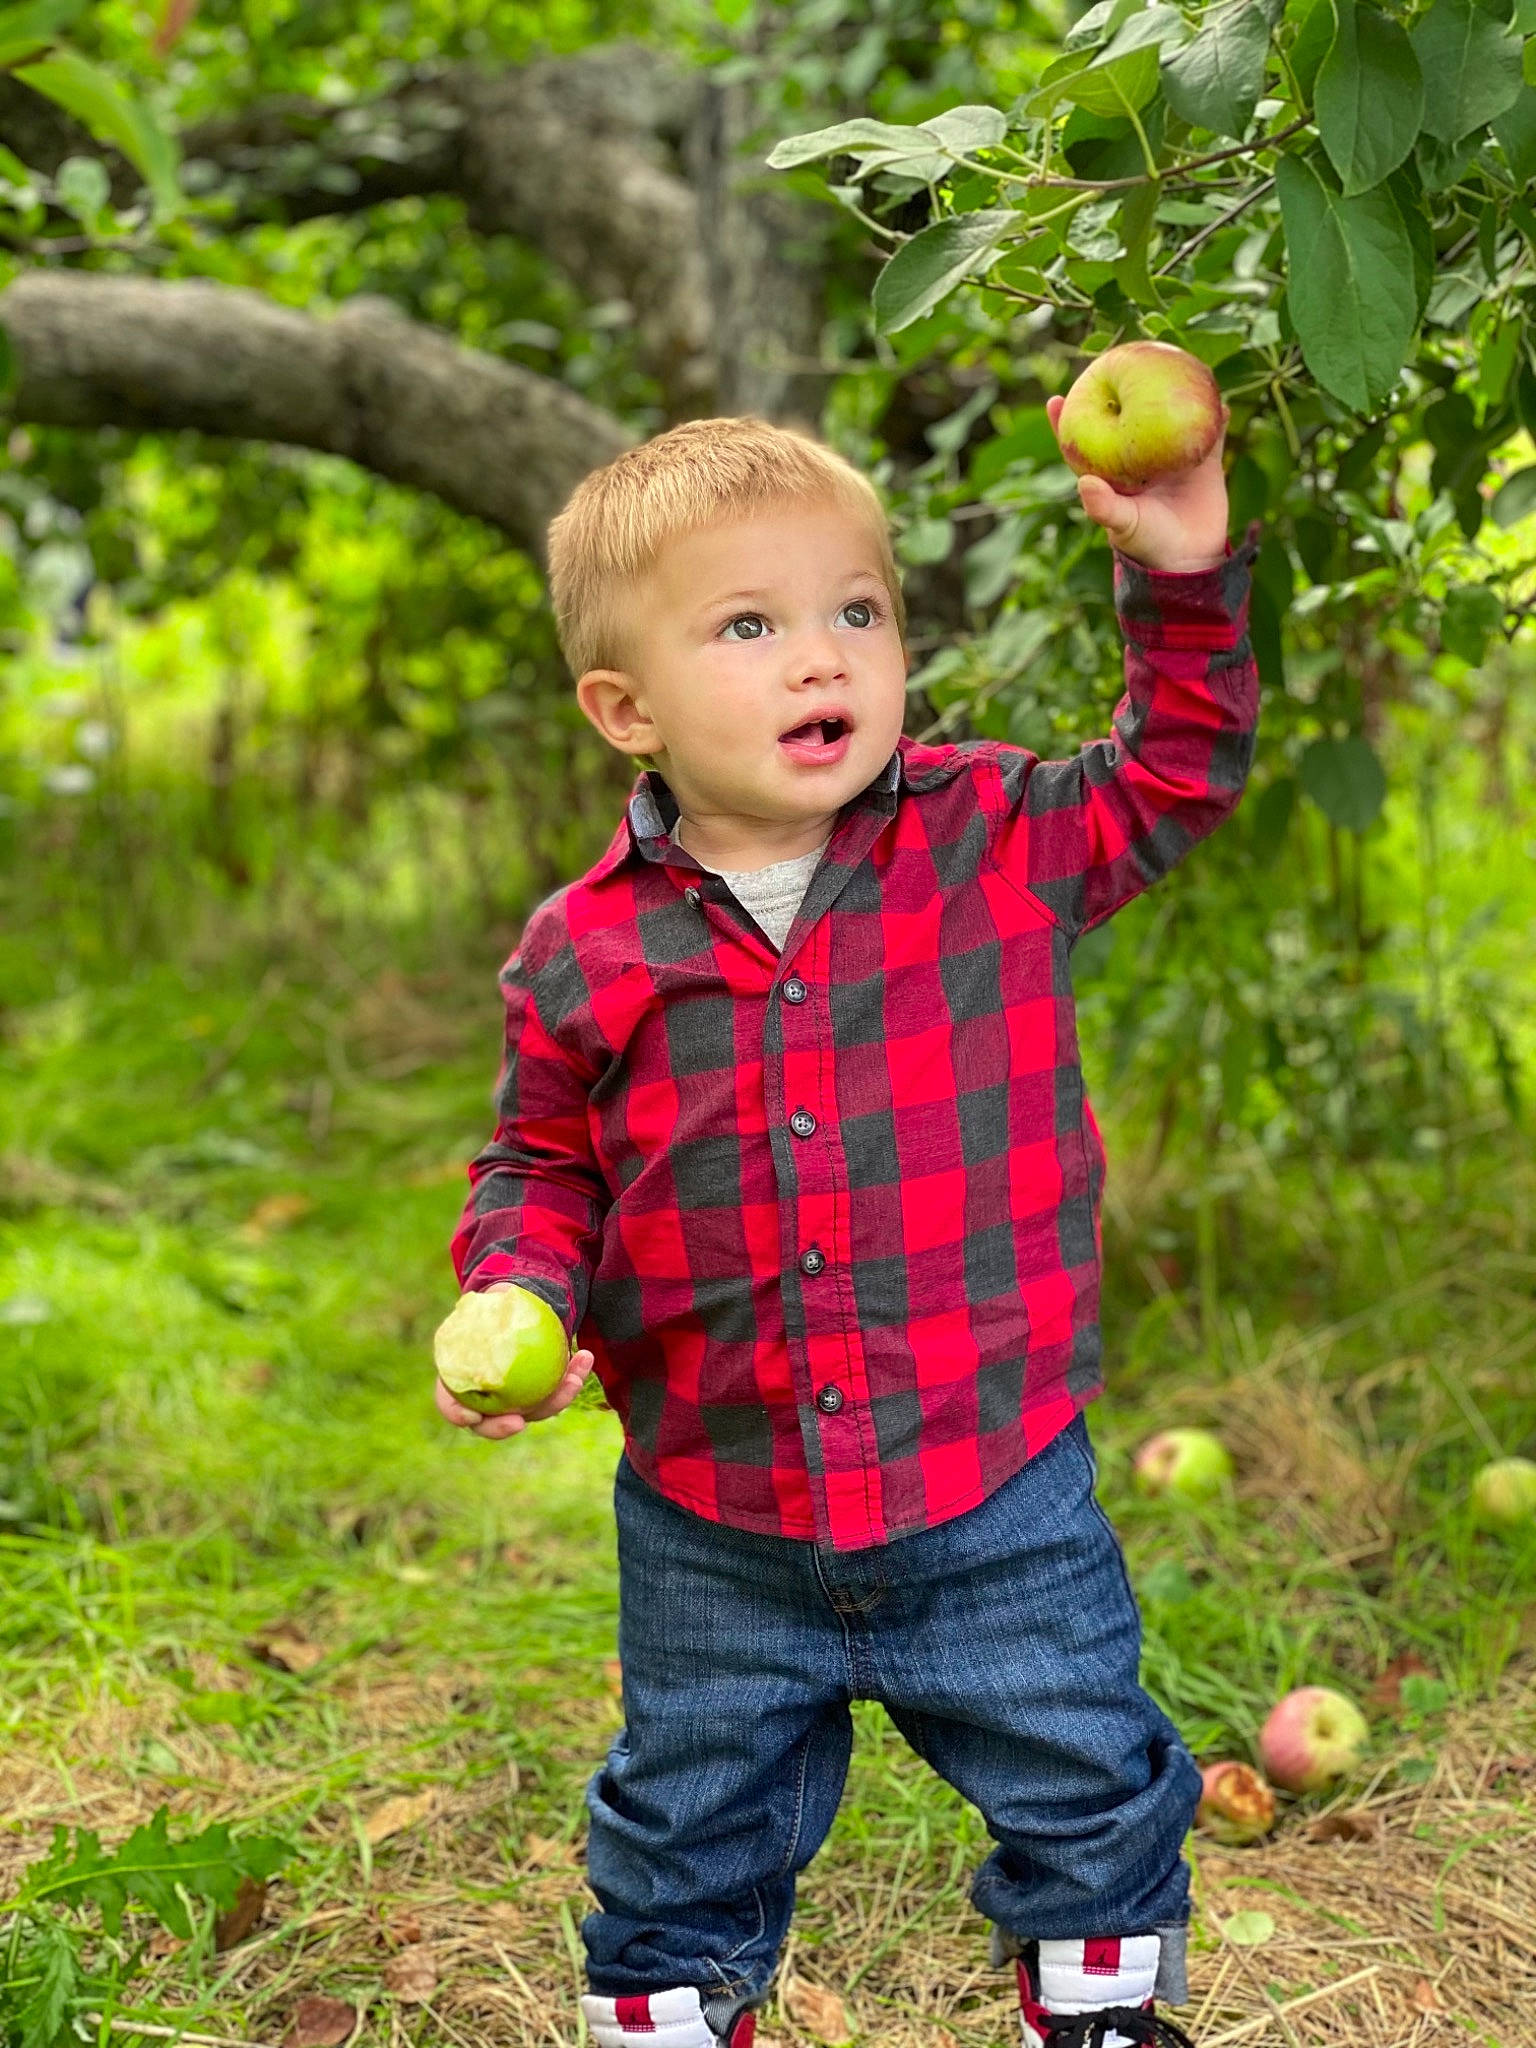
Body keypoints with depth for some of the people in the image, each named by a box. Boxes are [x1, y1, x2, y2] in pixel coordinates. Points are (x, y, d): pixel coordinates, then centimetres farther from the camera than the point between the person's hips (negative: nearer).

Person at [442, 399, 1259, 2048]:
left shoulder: (999, 841, -7)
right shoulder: (586, 954, -7)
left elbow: (1171, 778, 4)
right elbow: (539, 1169, 5)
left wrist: (1185, 579, -9)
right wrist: (520, 1295, -14)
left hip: (998, 1497, 0)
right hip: (712, 1534, 0)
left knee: (1090, 1790, 20)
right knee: (688, 1835, 20)